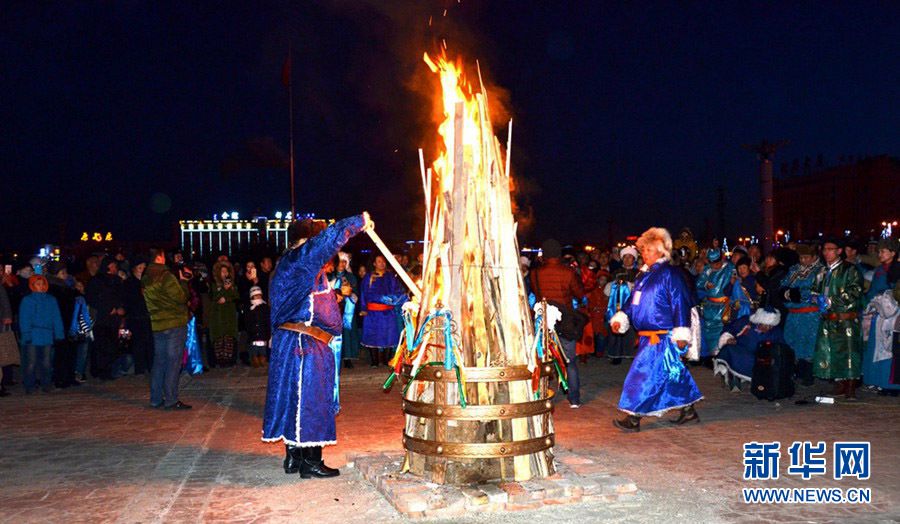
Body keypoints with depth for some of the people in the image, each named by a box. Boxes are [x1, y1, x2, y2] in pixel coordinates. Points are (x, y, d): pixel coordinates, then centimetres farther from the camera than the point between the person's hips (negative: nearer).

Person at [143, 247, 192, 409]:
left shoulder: (145, 279, 10)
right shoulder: (166, 276, -15)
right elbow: (181, 297, -15)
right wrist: (182, 281, 1)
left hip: (157, 325, 7)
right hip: (174, 323, -7)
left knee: (159, 361, 13)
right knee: (173, 361, -3)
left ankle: (156, 399, 17)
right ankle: (171, 400, -2)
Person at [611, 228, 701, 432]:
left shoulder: (670, 273, -12)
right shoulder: (643, 275, 14)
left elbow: (680, 304, -15)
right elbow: (633, 301, 21)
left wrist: (681, 334, -17)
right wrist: (620, 318, 7)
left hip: (662, 337, -9)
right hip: (647, 336, 9)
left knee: (644, 373, -8)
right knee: (674, 375, 16)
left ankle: (633, 418, -2)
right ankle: (688, 411, 27)